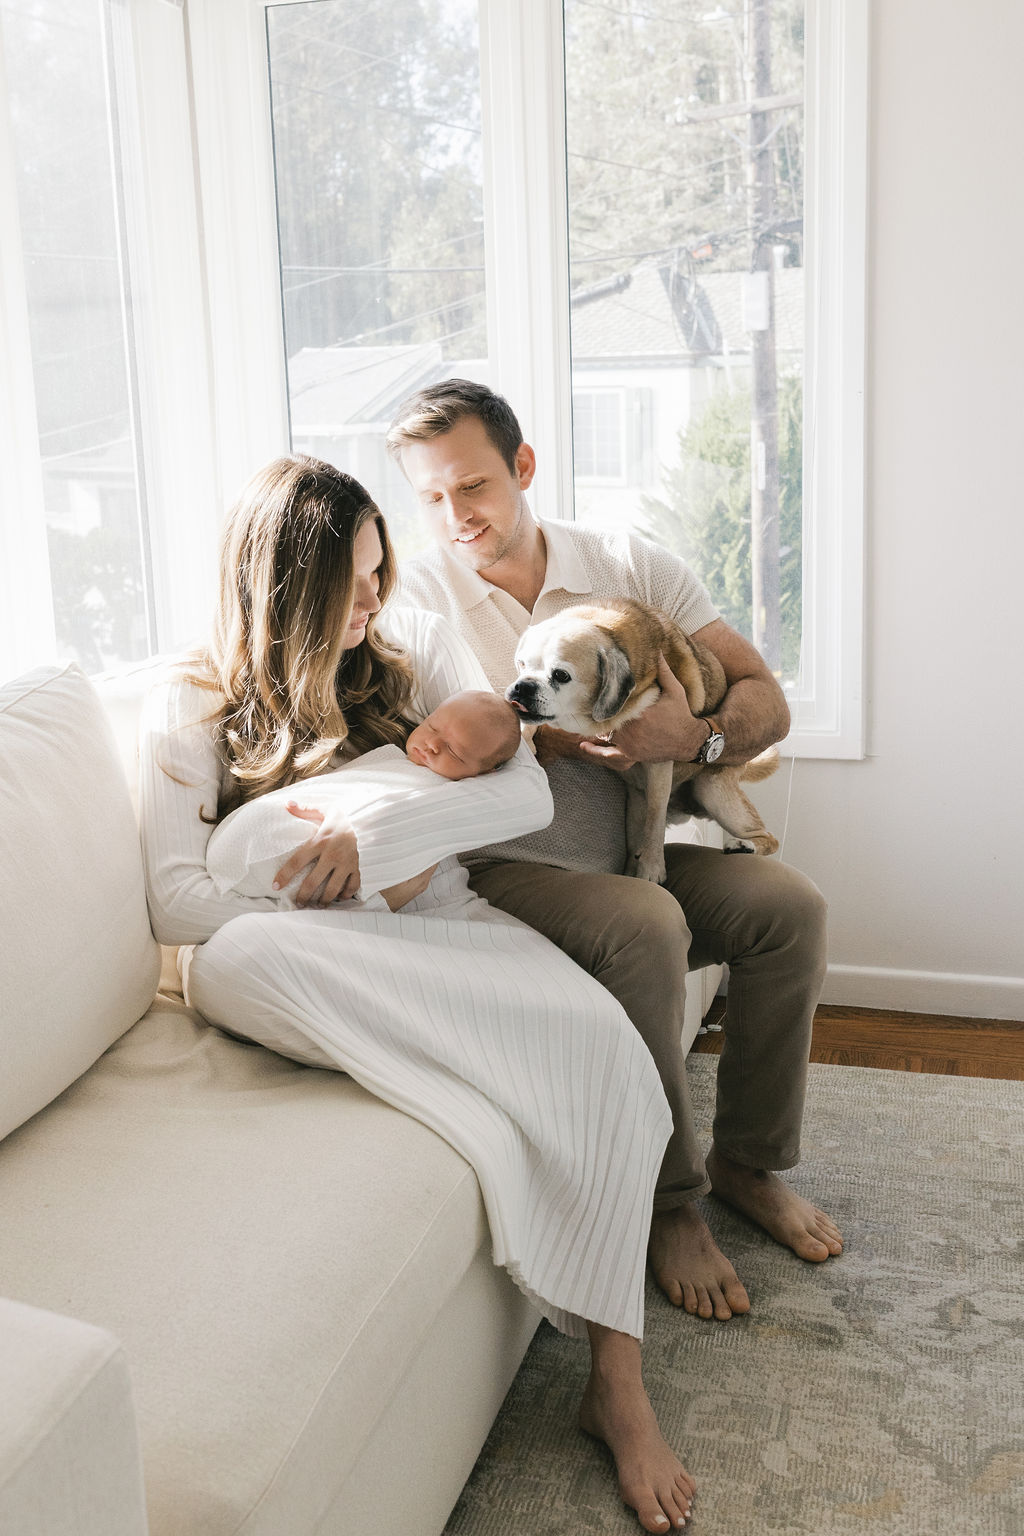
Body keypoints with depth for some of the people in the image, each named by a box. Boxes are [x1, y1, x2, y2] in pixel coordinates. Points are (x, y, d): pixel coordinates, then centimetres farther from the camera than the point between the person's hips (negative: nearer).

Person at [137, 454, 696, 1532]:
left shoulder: (417, 646, 11)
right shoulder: (191, 707, 3)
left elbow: (526, 791, -3)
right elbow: (177, 903, -7)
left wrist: (371, 836, -16)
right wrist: (355, 901, -11)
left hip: (440, 932, 2)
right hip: (309, 963, -1)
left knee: (602, 1039, -29)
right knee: (238, 959, -39)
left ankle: (618, 1383, -20)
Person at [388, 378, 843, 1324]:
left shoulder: (631, 565, 4)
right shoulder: (417, 594, -3)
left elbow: (766, 700, 0)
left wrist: (698, 735, -21)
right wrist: (557, 737, -23)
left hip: (633, 853, 4)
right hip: (508, 868, -4)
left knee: (789, 905, -17)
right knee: (647, 924, -31)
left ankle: (751, 1161, 3)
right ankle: (671, 1201, -12)